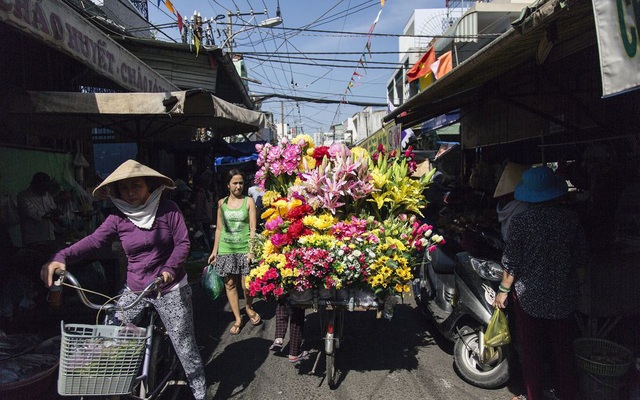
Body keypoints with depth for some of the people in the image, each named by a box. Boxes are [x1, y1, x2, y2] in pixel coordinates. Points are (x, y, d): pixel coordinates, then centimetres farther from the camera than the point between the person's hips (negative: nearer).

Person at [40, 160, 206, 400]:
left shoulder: (168, 210, -10)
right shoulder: (118, 218, -3)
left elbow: (183, 243, -11)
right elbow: (93, 241, -15)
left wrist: (169, 268, -27)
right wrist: (61, 257, -32)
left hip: (170, 289, -3)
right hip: (134, 290, 4)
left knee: (185, 348, 4)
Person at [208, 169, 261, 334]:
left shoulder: (249, 201, -1)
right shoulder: (221, 203, 7)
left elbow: (253, 228, -4)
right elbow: (219, 229, 12)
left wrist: (251, 250, -12)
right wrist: (214, 250, 10)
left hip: (244, 248, -2)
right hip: (226, 249, 3)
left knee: (246, 284, -2)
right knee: (230, 283, 5)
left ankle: (248, 308, 30)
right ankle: (238, 319, 20)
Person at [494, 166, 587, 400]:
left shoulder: (520, 221, -17)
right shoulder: (571, 218, -9)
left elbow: (511, 262, -12)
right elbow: (581, 259, -1)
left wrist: (504, 290, 0)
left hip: (529, 295, -3)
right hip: (564, 296, 3)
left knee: (532, 350, 13)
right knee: (563, 349, 20)